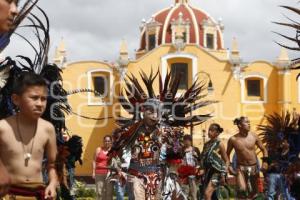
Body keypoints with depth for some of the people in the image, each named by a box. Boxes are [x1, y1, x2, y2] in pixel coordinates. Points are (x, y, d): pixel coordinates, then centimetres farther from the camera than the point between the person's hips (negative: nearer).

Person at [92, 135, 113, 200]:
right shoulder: (99, 150, 9)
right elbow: (94, 161, 8)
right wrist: (93, 172, 0)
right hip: (99, 173, 0)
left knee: (109, 191, -3)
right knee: (99, 191, -2)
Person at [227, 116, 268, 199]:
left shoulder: (253, 136, -3)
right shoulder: (233, 139, -8)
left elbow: (263, 149, 9)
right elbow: (227, 154, 7)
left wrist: (264, 161, -3)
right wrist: (229, 166, -3)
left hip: (253, 167, 2)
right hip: (241, 168, -2)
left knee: (253, 193, 9)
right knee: (242, 189, -25)